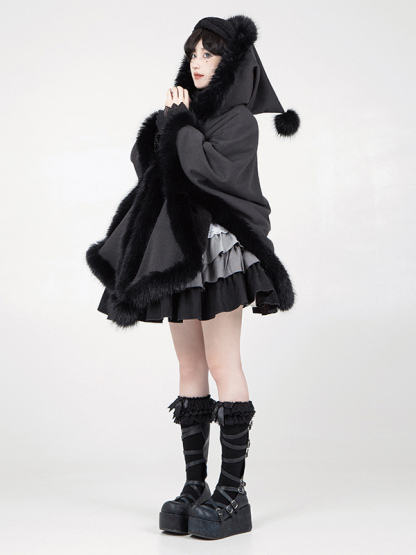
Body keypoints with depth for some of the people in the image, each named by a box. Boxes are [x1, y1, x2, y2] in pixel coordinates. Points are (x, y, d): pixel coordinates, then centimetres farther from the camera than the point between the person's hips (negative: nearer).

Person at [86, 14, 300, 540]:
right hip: (179, 250, 8)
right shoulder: (191, 113, 18)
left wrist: (181, 119, -6)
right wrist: (168, 118, 0)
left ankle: (233, 492, -1)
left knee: (223, 366, -7)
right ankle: (195, 486, 13)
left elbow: (204, 166, -21)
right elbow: (143, 160, 14)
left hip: (217, 249, -7)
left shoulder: (238, 118, -4)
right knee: (189, 369, 6)